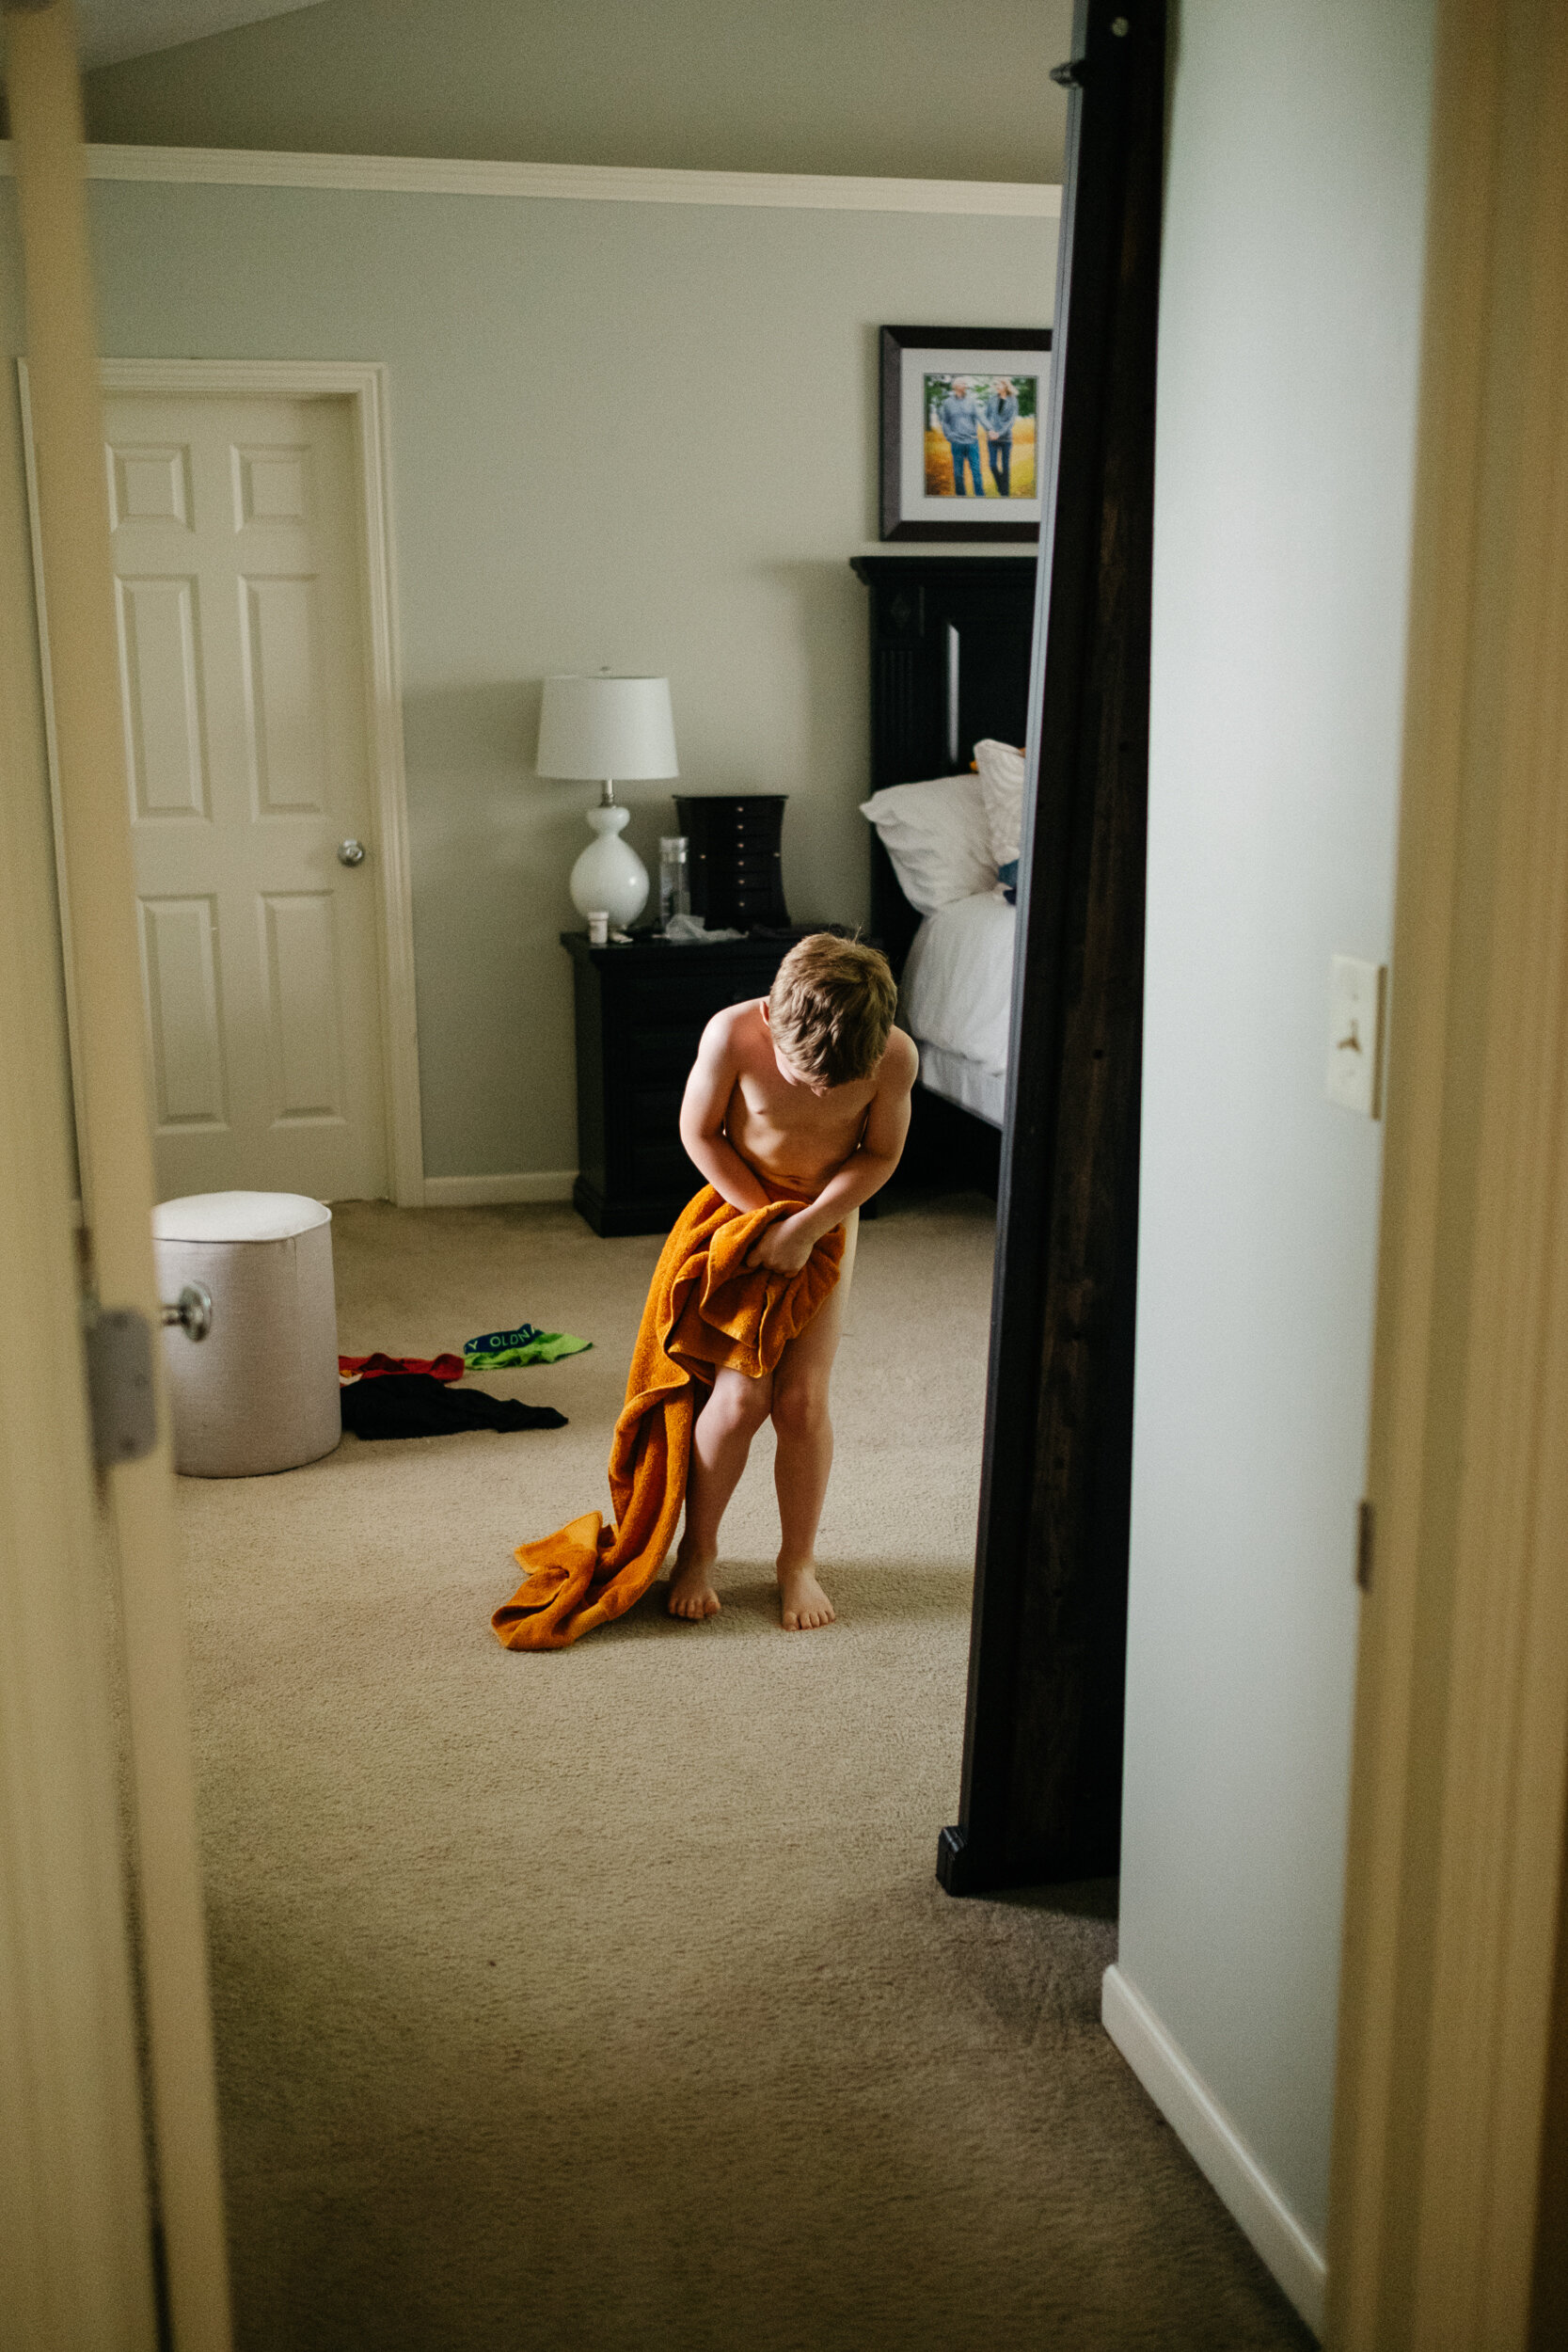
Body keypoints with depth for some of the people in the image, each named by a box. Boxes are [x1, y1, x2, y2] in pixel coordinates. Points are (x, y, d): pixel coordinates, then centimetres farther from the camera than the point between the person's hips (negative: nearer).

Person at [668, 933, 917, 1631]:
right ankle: (697, 1549, 17)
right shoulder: (733, 1034, -29)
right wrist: (764, 1218, -16)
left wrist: (805, 1227, -20)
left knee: (802, 1401, -3)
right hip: (741, 1210, -1)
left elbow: (880, 1155, -10)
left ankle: (798, 1562, 18)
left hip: (828, 1222, 1)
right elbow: (699, 1133, -13)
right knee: (740, 1395, -7)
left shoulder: (895, 1056, -26)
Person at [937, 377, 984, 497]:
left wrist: (975, 432, 3)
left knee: (976, 470, -2)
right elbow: (944, 421, 9)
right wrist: (950, 435, 0)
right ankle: (961, 495, 15)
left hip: (972, 441, 1)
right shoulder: (947, 403, 3)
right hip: (957, 443, -1)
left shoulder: (971, 400, 5)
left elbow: (977, 417, 11)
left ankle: (980, 495, 2)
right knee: (958, 472, 3)